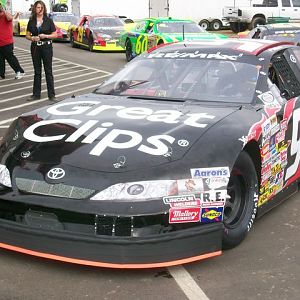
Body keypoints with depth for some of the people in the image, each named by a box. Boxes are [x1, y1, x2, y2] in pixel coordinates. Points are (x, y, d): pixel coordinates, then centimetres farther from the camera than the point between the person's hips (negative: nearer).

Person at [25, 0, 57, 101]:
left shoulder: (48, 20, -2)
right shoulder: (31, 21, 5)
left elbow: (55, 35, -1)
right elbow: (27, 35, 9)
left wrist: (45, 36, -17)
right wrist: (32, 38, -12)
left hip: (46, 47, -3)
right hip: (35, 47, 3)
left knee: (48, 71, 0)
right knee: (37, 71, 9)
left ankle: (51, 94, 5)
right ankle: (36, 94, 15)